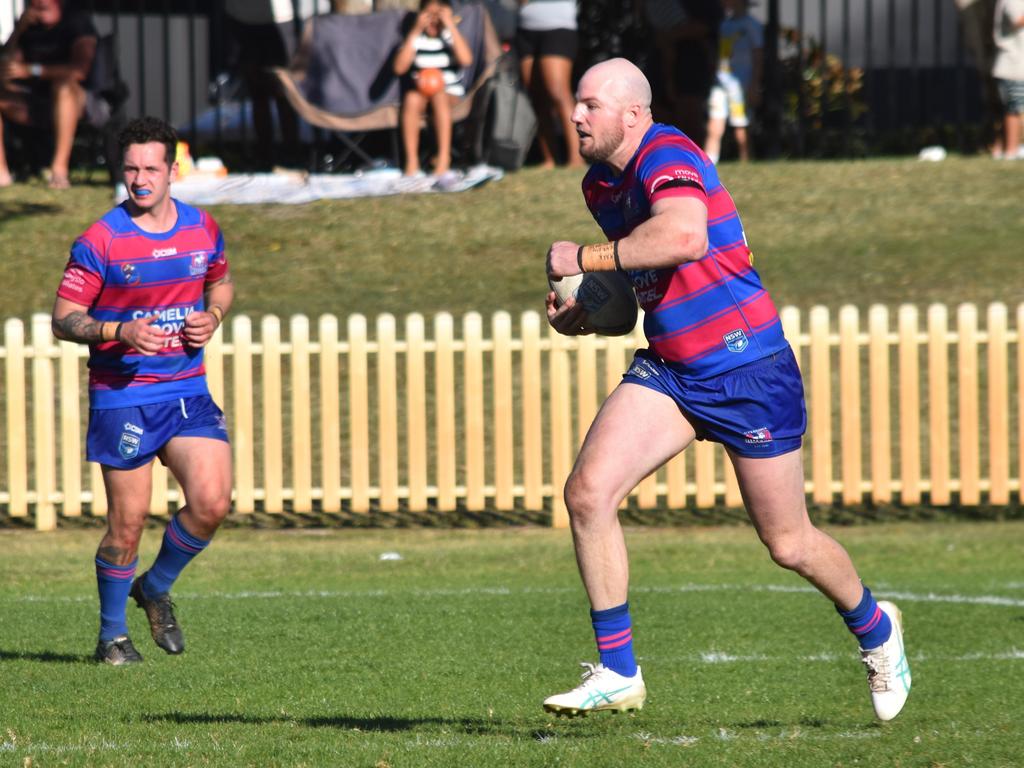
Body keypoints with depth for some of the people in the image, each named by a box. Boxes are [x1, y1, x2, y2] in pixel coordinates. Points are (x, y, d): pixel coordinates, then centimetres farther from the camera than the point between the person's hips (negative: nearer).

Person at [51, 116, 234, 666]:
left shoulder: (202, 229, 4)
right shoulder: (100, 242, -10)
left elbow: (221, 284, 22)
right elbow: (63, 319, -7)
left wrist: (212, 317, 0)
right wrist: (120, 332, -23)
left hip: (188, 390, 4)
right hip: (121, 396, -4)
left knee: (211, 502, -10)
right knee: (127, 522, -1)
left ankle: (155, 589, 17)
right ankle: (112, 634, 19)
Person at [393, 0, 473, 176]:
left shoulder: (451, 35, -2)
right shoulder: (415, 38, 1)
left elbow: (466, 60, -23)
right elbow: (400, 68, -15)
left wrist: (451, 26, -22)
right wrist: (415, 31, -16)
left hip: (450, 91, -1)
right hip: (420, 89, 1)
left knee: (439, 96, -36)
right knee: (411, 99, -33)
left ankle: (444, 157, -35)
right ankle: (411, 160, -31)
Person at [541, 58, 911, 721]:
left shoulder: (666, 155, -20)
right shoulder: (600, 184, 8)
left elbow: (684, 237, -42)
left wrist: (585, 259, -31)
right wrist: (585, 312, 7)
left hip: (748, 370, -8)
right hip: (667, 370, 8)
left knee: (788, 543, 5)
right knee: (588, 491, -14)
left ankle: (875, 629, 36)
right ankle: (618, 673, -7)